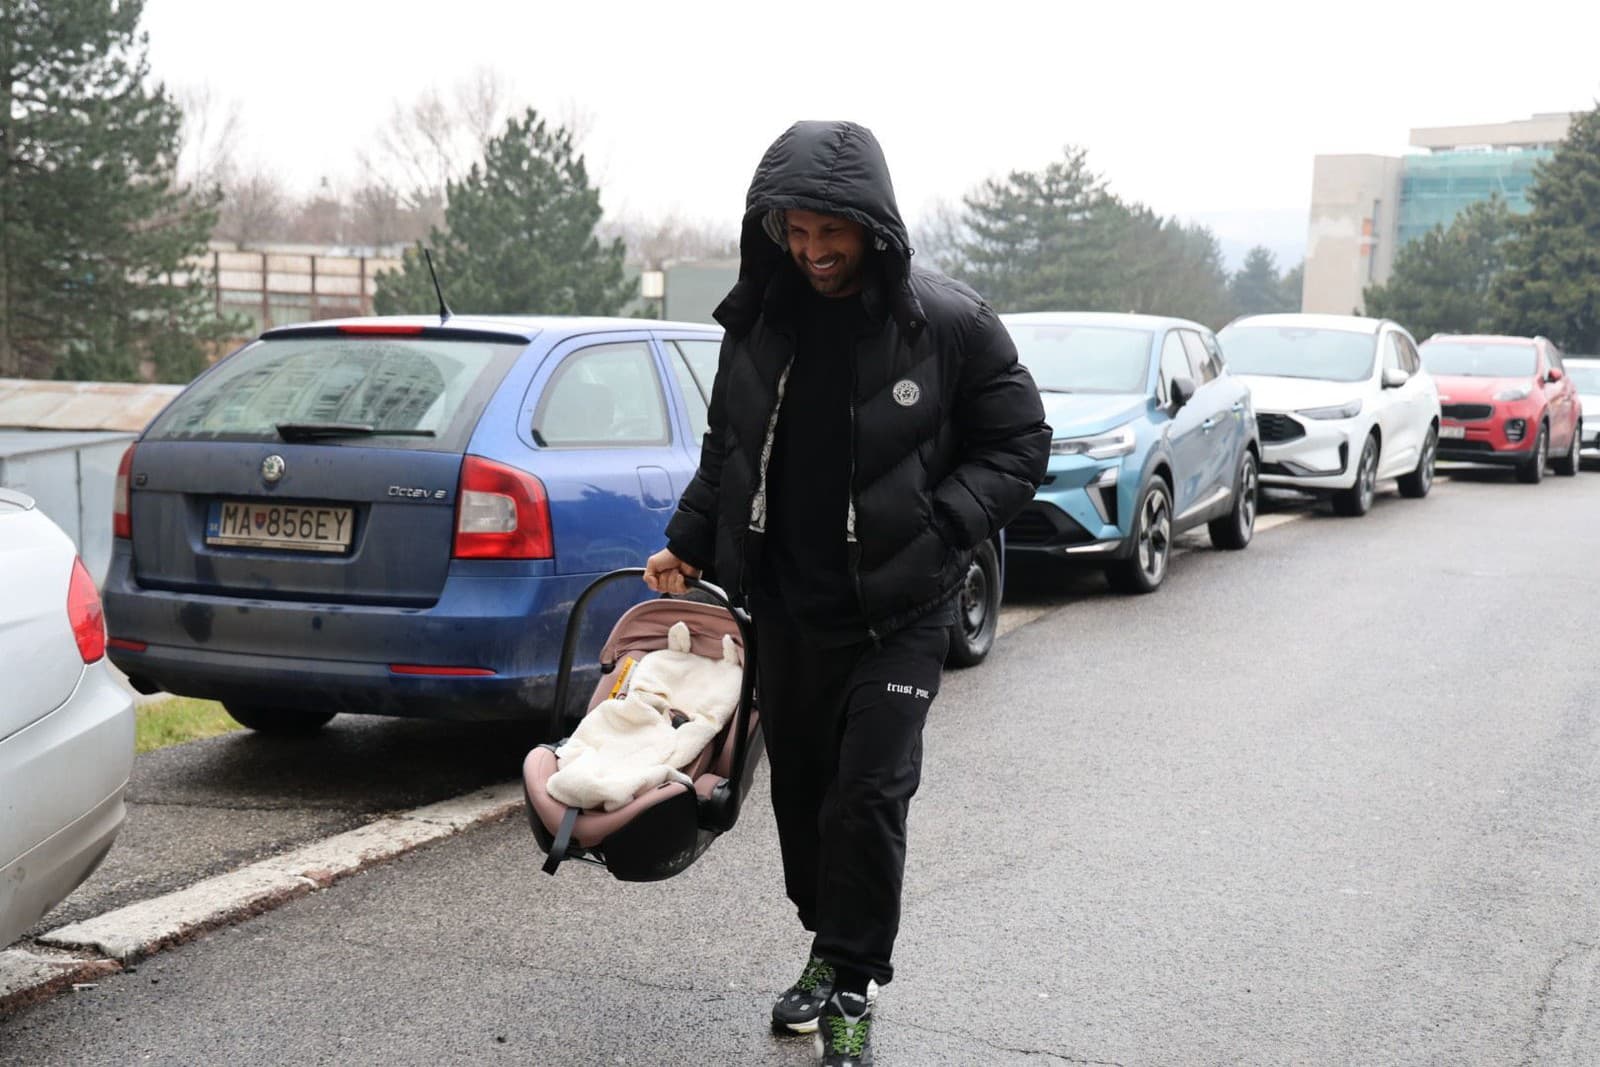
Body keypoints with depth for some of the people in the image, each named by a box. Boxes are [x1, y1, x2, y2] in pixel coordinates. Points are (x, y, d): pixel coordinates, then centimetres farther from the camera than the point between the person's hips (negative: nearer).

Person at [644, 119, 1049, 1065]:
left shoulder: (950, 322, -11)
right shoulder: (761, 322, 1)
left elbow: (1020, 445, -4)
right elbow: (728, 448, 14)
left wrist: (933, 533, -17)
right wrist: (688, 545, 4)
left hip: (899, 611, -4)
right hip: (788, 604, 5)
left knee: (870, 794, -8)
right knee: (801, 785, 14)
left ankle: (853, 988, 7)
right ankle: (829, 946, 34)